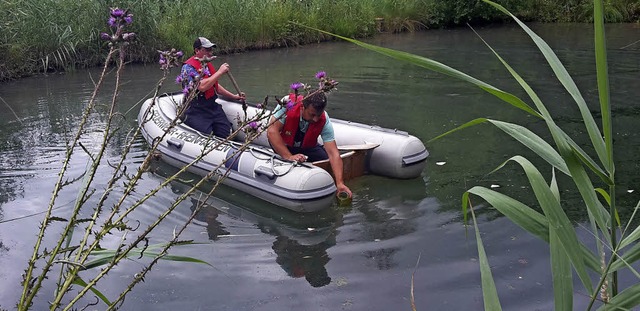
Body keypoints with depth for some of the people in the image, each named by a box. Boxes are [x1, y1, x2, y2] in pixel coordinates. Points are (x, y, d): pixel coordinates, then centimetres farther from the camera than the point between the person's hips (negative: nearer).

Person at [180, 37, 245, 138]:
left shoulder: (208, 65, 16)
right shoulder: (188, 67, -12)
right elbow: (202, 87, -27)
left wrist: (234, 96, 26)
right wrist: (220, 72, -18)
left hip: (214, 107, 8)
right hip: (196, 112, -8)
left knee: (227, 136, -7)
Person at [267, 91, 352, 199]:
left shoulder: (324, 120, -25)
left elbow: (333, 153, -28)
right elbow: (271, 131, -36)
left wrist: (340, 183, -39)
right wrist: (289, 157, -45)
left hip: (307, 147, 2)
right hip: (283, 145, -2)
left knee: (329, 163, -17)